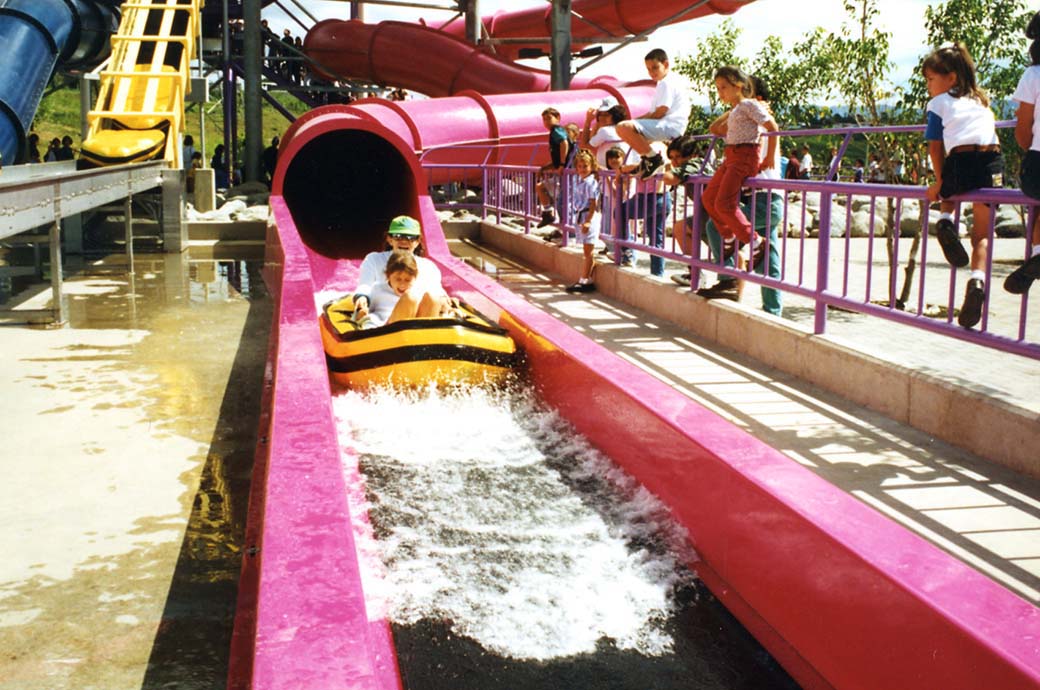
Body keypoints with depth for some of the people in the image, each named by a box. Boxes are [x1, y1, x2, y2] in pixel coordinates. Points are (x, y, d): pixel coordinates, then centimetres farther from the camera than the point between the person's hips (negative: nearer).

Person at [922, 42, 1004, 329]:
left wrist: (939, 182, 9)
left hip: (961, 162, -3)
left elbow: (935, 146, 5)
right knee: (982, 233, 8)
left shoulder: (939, 103, 12)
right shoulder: (981, 100, 28)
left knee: (948, 193, 35)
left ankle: (945, 220, 4)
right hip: (993, 163, 3)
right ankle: (978, 279, -15)